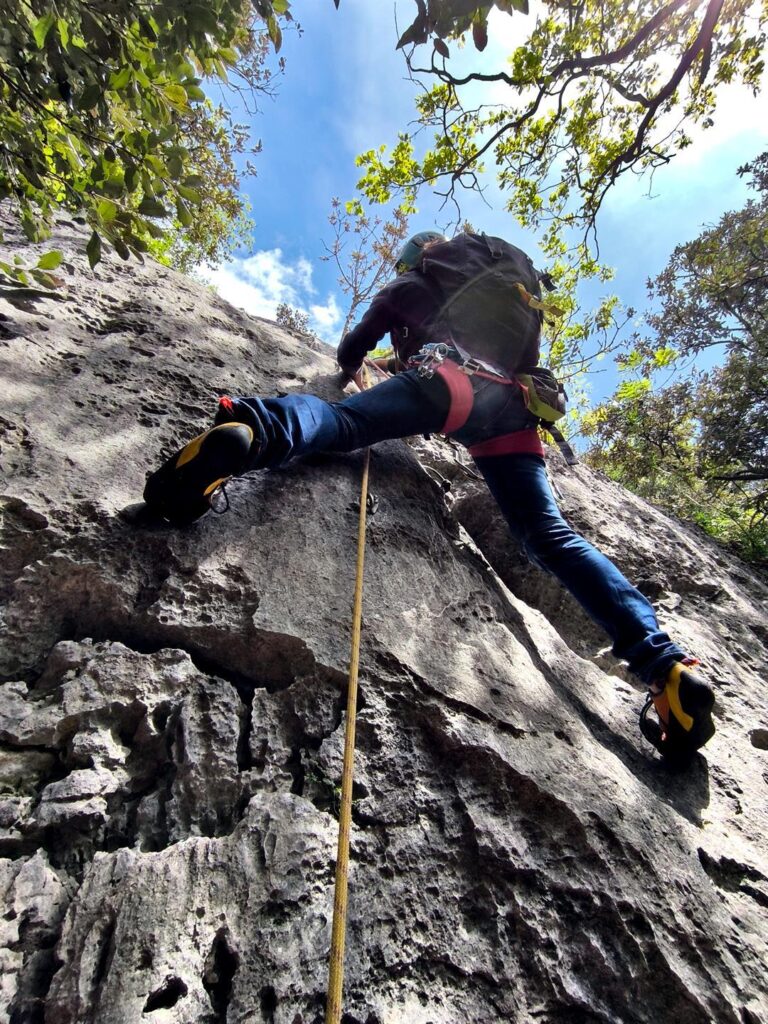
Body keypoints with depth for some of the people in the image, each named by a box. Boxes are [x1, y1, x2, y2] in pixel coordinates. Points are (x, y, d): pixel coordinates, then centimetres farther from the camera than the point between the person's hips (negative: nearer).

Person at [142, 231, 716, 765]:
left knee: (338, 420, -24)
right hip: (511, 405, 4)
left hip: (444, 380, -4)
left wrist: (350, 366, 55)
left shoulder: (407, 288, 33)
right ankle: (664, 665, -20)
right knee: (552, 537, -8)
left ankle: (249, 431, -59)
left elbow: (354, 347, 34)